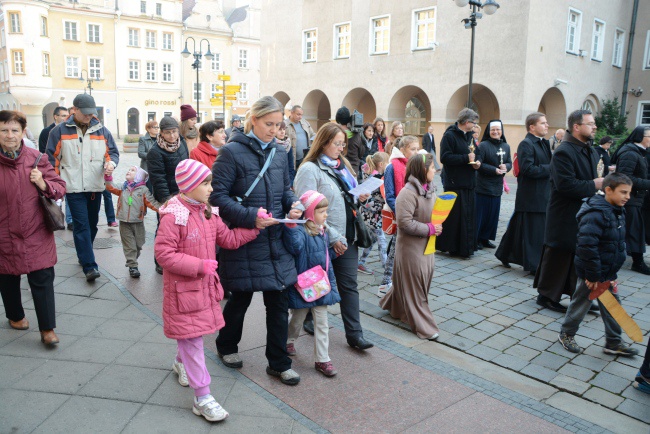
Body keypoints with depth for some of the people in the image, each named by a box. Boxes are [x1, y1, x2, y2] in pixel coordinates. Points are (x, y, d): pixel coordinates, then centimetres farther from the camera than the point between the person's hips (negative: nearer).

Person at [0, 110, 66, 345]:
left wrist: (43, 183, -15)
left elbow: (60, 188, 2)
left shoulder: (36, 158, -1)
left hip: (36, 234, 0)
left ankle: (47, 329, 8)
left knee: (42, 280, -2)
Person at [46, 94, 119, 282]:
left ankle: (84, 256, 33)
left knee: (92, 224, 14)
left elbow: (113, 152, 12)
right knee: (81, 226, -8)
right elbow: (52, 158, 2)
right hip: (73, 187, -4)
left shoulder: (101, 130, 6)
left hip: (95, 186, 4)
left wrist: (111, 163, -11)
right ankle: (89, 266, -8)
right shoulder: (60, 131, -1)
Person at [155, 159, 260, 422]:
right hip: (183, 289, -8)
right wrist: (199, 265, -24)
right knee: (192, 339, -1)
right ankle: (202, 397, 9)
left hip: (205, 286, 8)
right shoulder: (173, 217, -20)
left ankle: (181, 363, 51)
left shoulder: (208, 213, 5)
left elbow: (229, 239, 7)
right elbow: (163, 253, -22)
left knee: (194, 335, 21)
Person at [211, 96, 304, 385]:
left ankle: (278, 363, 24)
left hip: (275, 241, 5)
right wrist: (250, 217, -23)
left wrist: (293, 204, -5)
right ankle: (226, 346, 41)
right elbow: (218, 196, -14)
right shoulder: (232, 152, -10)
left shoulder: (277, 153, 8)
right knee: (241, 298, 13)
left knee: (279, 300, 8)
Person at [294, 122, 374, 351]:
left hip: (347, 238, 7)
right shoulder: (310, 169, -12)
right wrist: (332, 238, -20)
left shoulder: (342, 165, 14)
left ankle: (354, 333, 13)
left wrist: (359, 198, 1)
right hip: (324, 240, -7)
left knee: (349, 285, 8)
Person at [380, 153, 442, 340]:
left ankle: (393, 305, 39)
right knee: (414, 286, 3)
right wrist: (430, 229, -20)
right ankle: (423, 326, 13)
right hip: (411, 247, -9)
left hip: (426, 245, 9)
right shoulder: (408, 193, -21)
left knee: (423, 281, 19)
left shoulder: (429, 189, 6)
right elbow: (405, 223, -25)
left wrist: (437, 225, -2)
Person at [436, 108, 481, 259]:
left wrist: (477, 162, 2)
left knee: (469, 215, 9)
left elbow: (475, 153, 25)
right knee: (455, 216, -4)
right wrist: (466, 158, -18)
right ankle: (451, 246, 8)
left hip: (469, 184, 8)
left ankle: (466, 246, 19)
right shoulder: (449, 135, -11)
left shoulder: (469, 135, 16)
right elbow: (445, 157, -20)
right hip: (455, 184, -8)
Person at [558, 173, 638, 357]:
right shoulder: (595, 214, -24)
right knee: (580, 303, 7)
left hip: (608, 273, 9)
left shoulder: (618, 212, 7)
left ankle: (613, 342, 29)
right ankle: (566, 334, 26)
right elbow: (587, 246, -29)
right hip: (591, 273, -9)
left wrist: (612, 273, 16)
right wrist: (593, 275, -25)